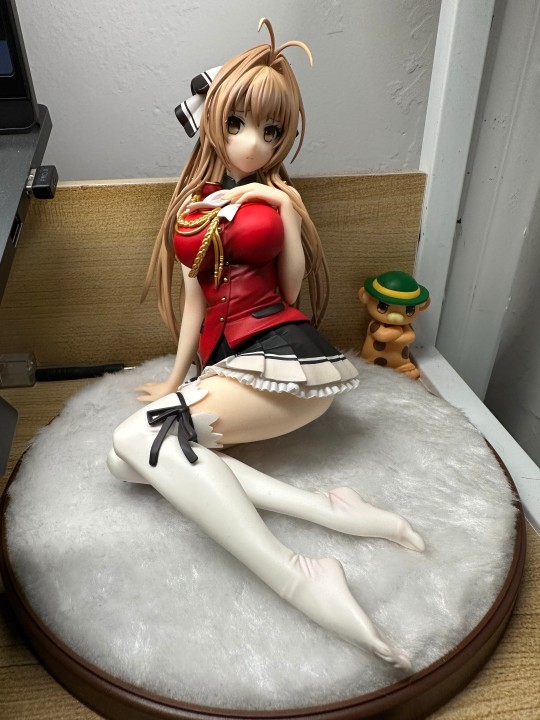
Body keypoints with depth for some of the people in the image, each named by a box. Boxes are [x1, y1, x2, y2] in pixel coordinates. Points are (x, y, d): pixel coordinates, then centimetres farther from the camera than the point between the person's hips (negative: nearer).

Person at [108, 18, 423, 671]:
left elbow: (290, 289, 6)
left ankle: (298, 579, -27)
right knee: (125, 462, -16)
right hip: (227, 361, 6)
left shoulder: (280, 197, 7)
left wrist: (285, 212, -2)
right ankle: (324, 509, -20)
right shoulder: (190, 204, 18)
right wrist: (177, 379, 22)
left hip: (282, 353, -6)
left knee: (141, 437, -24)